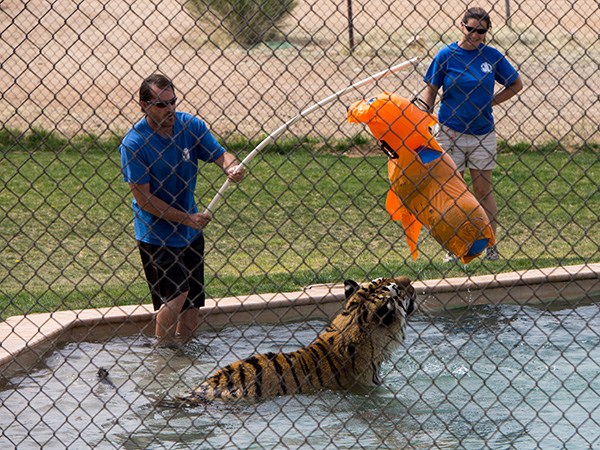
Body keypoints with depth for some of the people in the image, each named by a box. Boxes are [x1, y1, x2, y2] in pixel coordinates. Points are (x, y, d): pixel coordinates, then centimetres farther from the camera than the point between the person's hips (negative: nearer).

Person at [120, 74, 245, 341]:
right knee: (177, 294, -18)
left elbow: (220, 155, 1)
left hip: (190, 230, 6)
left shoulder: (190, 125, -4)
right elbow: (143, 199, -17)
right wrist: (186, 218, -20)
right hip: (156, 233, -6)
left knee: (192, 302, 10)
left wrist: (233, 167, -24)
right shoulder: (134, 143, -18)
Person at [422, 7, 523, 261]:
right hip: (450, 132, -2)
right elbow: (430, 91, 1)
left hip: (482, 133, 2)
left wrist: (489, 102, 2)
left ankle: (491, 247, 8)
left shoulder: (492, 56, 2)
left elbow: (516, 84, 13)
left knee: (484, 189, 4)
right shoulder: (446, 55, -3)